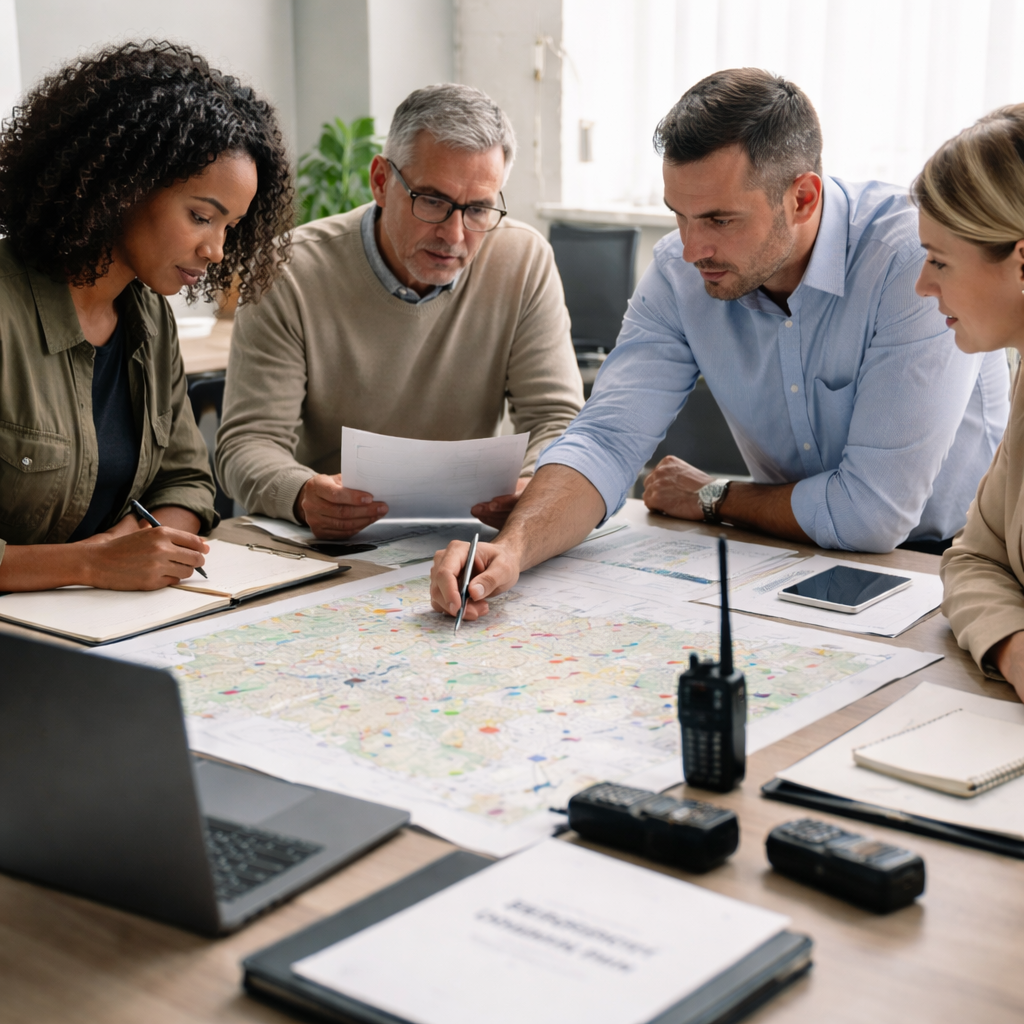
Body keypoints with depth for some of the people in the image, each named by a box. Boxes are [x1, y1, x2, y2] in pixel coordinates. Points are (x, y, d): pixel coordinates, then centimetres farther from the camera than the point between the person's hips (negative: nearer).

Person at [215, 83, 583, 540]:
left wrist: (536, 489, -27)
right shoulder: (291, 277, -11)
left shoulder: (525, 262, -5)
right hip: (324, 551, -1)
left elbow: (557, 419, -4)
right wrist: (302, 496, -35)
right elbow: (248, 440, -12)